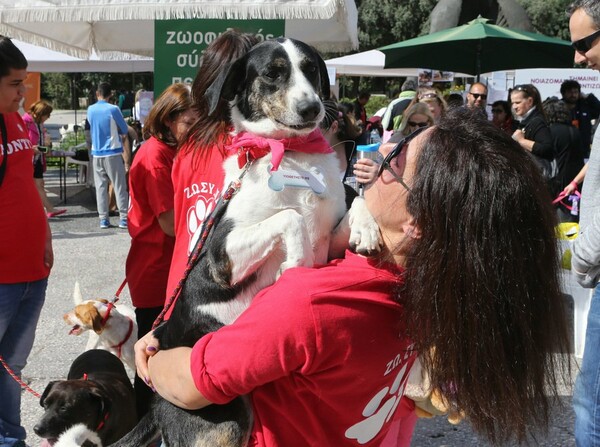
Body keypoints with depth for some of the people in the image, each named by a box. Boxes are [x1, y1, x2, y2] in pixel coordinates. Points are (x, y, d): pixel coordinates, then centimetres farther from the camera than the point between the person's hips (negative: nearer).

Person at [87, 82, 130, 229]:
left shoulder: (90, 110, 4)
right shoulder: (113, 109, -9)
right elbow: (125, 130, 1)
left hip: (97, 153, 4)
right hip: (113, 153, -4)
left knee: (101, 186, 8)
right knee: (119, 186, 0)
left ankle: (103, 219, 7)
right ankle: (123, 218, -2)